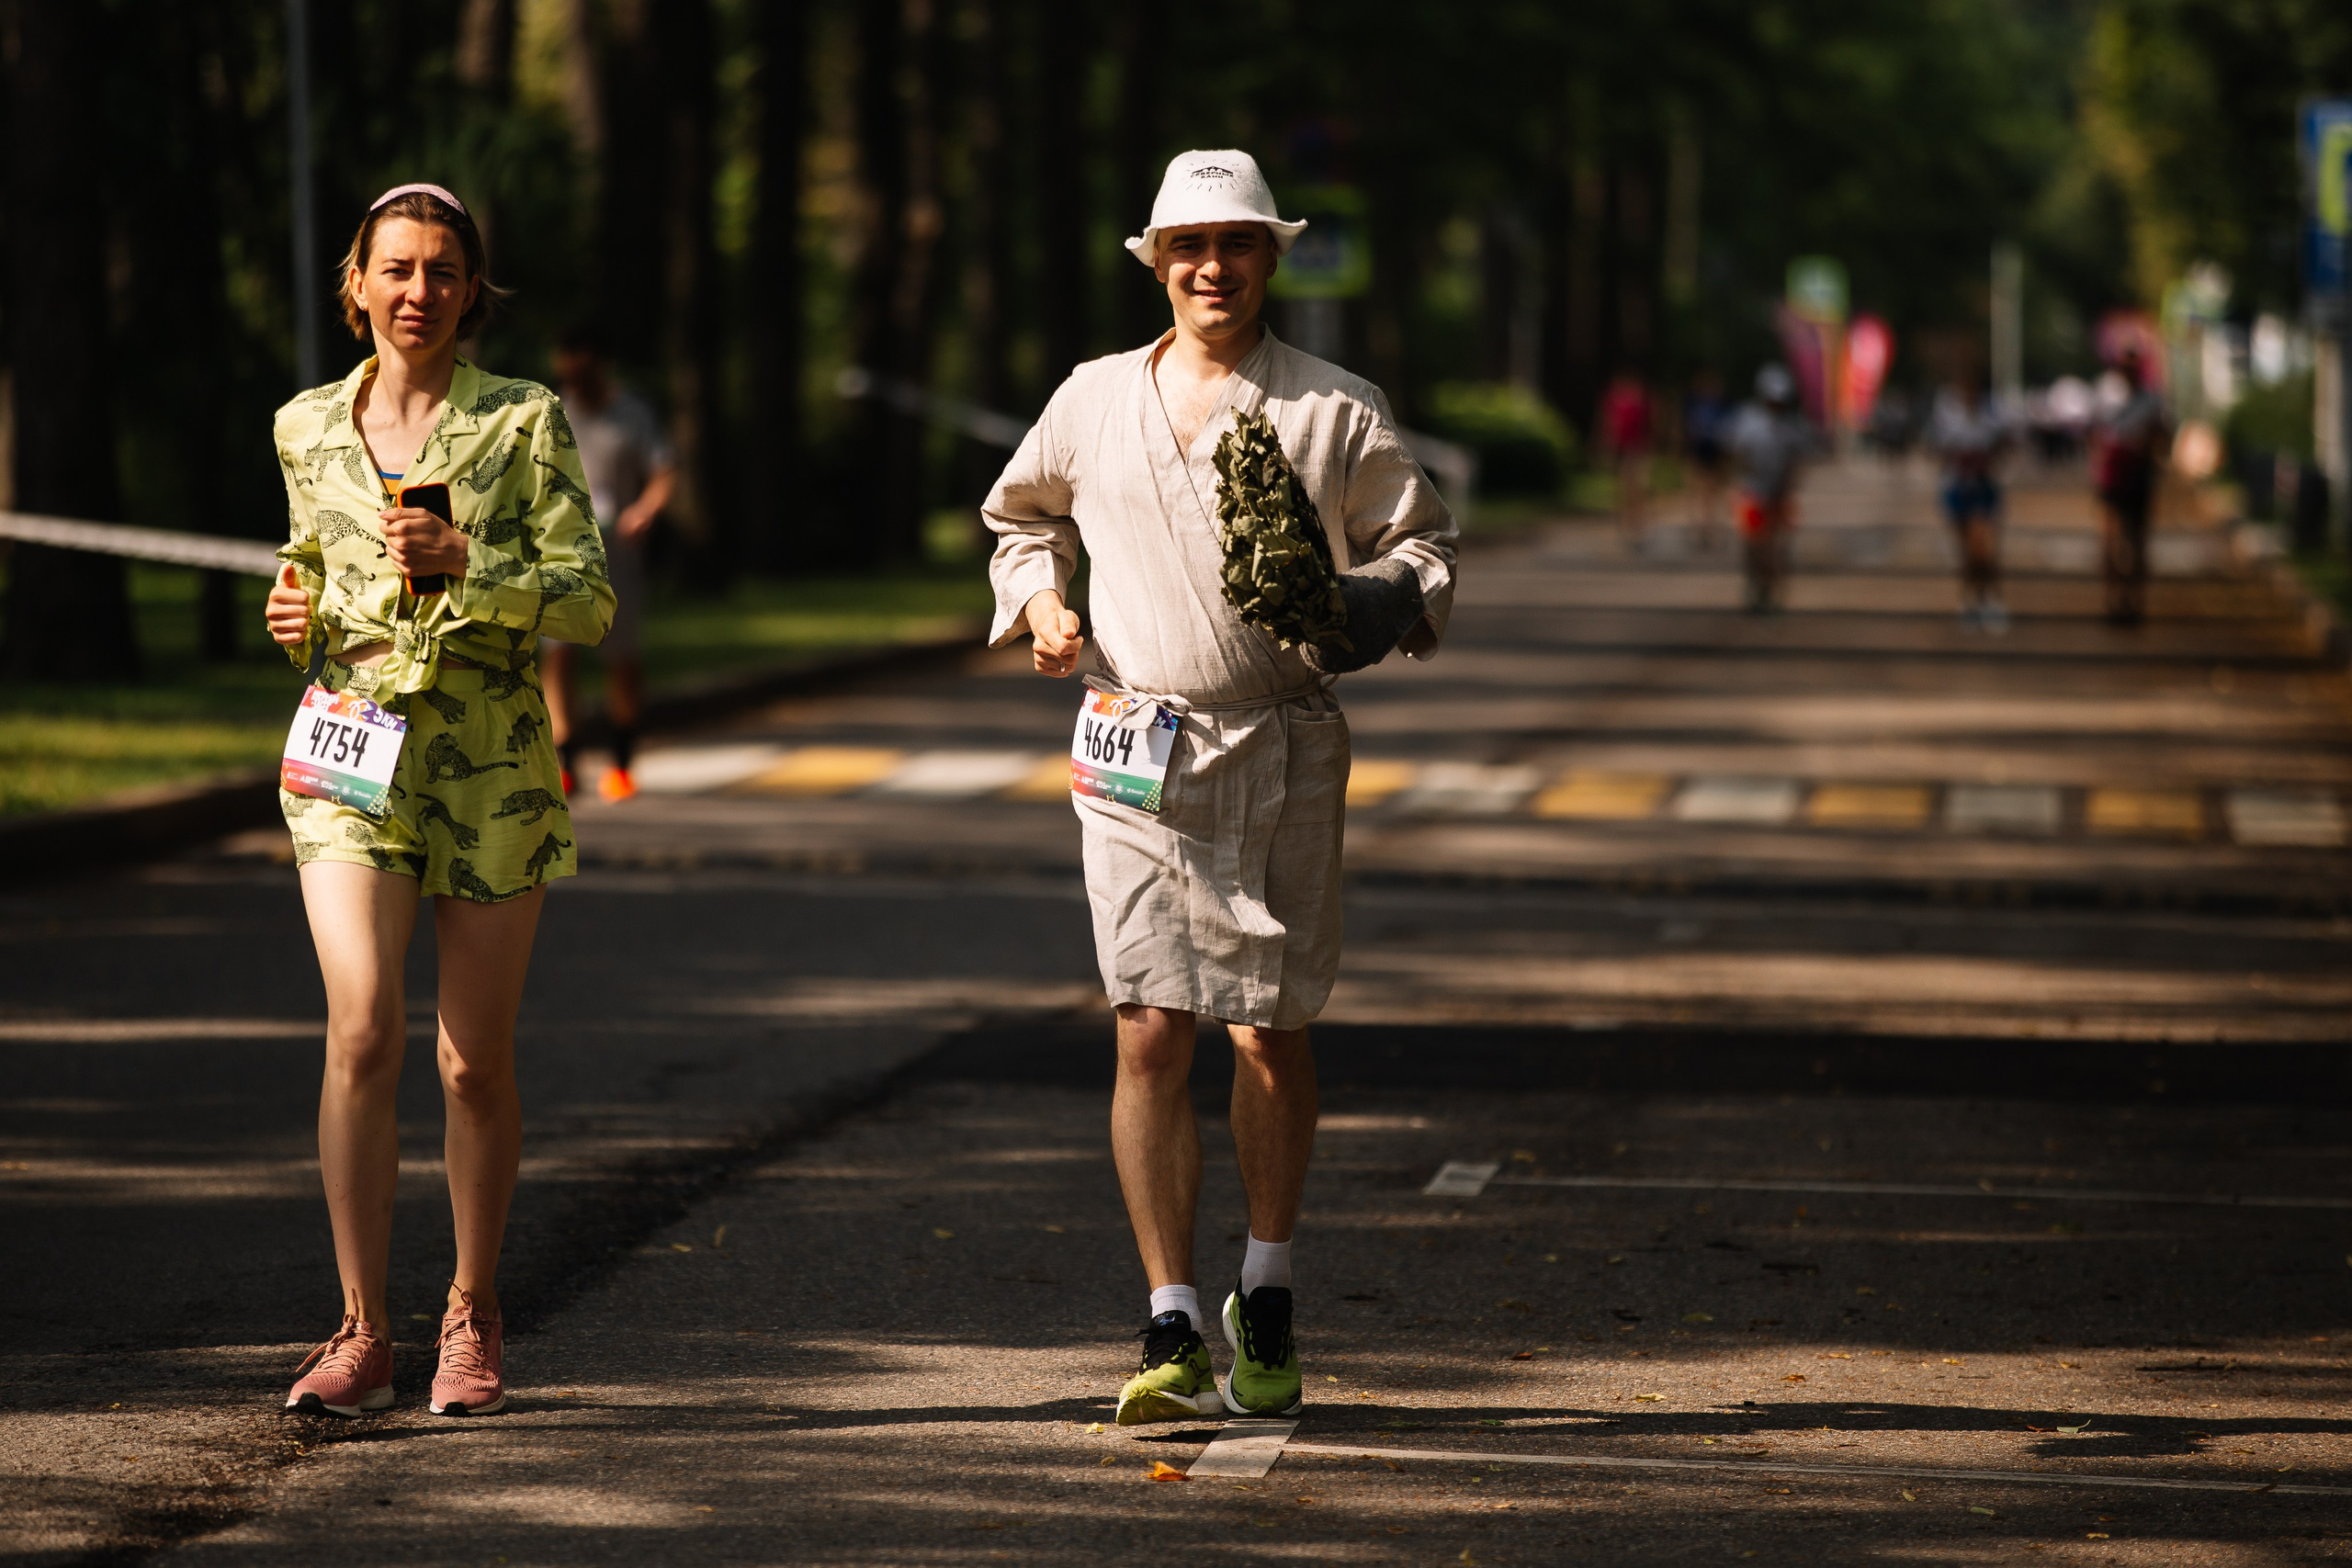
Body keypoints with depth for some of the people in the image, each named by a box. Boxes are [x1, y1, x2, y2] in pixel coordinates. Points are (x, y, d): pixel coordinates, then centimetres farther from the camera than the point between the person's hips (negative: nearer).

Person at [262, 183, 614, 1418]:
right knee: (363, 1031, -16)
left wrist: (464, 566, -20)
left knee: (476, 1061, 4)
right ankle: (362, 1334, -11)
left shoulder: (524, 423, -1)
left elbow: (589, 602, -5)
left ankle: (472, 1315, 23)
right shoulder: (308, 427, 9)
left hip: (490, 761, -1)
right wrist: (297, 615, 1)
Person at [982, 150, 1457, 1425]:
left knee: (1269, 1034, 6)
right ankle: (1174, 1334, -6)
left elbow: (1420, 545, 6)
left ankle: (1267, 1296, 27)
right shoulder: (1093, 401, 10)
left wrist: (1369, 605, -15)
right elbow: (1023, 517, 26)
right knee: (1151, 1035, -8)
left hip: (1278, 753, -1)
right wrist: (1038, 600, 7)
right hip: (1133, 747, 1)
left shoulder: (1336, 410, 3)